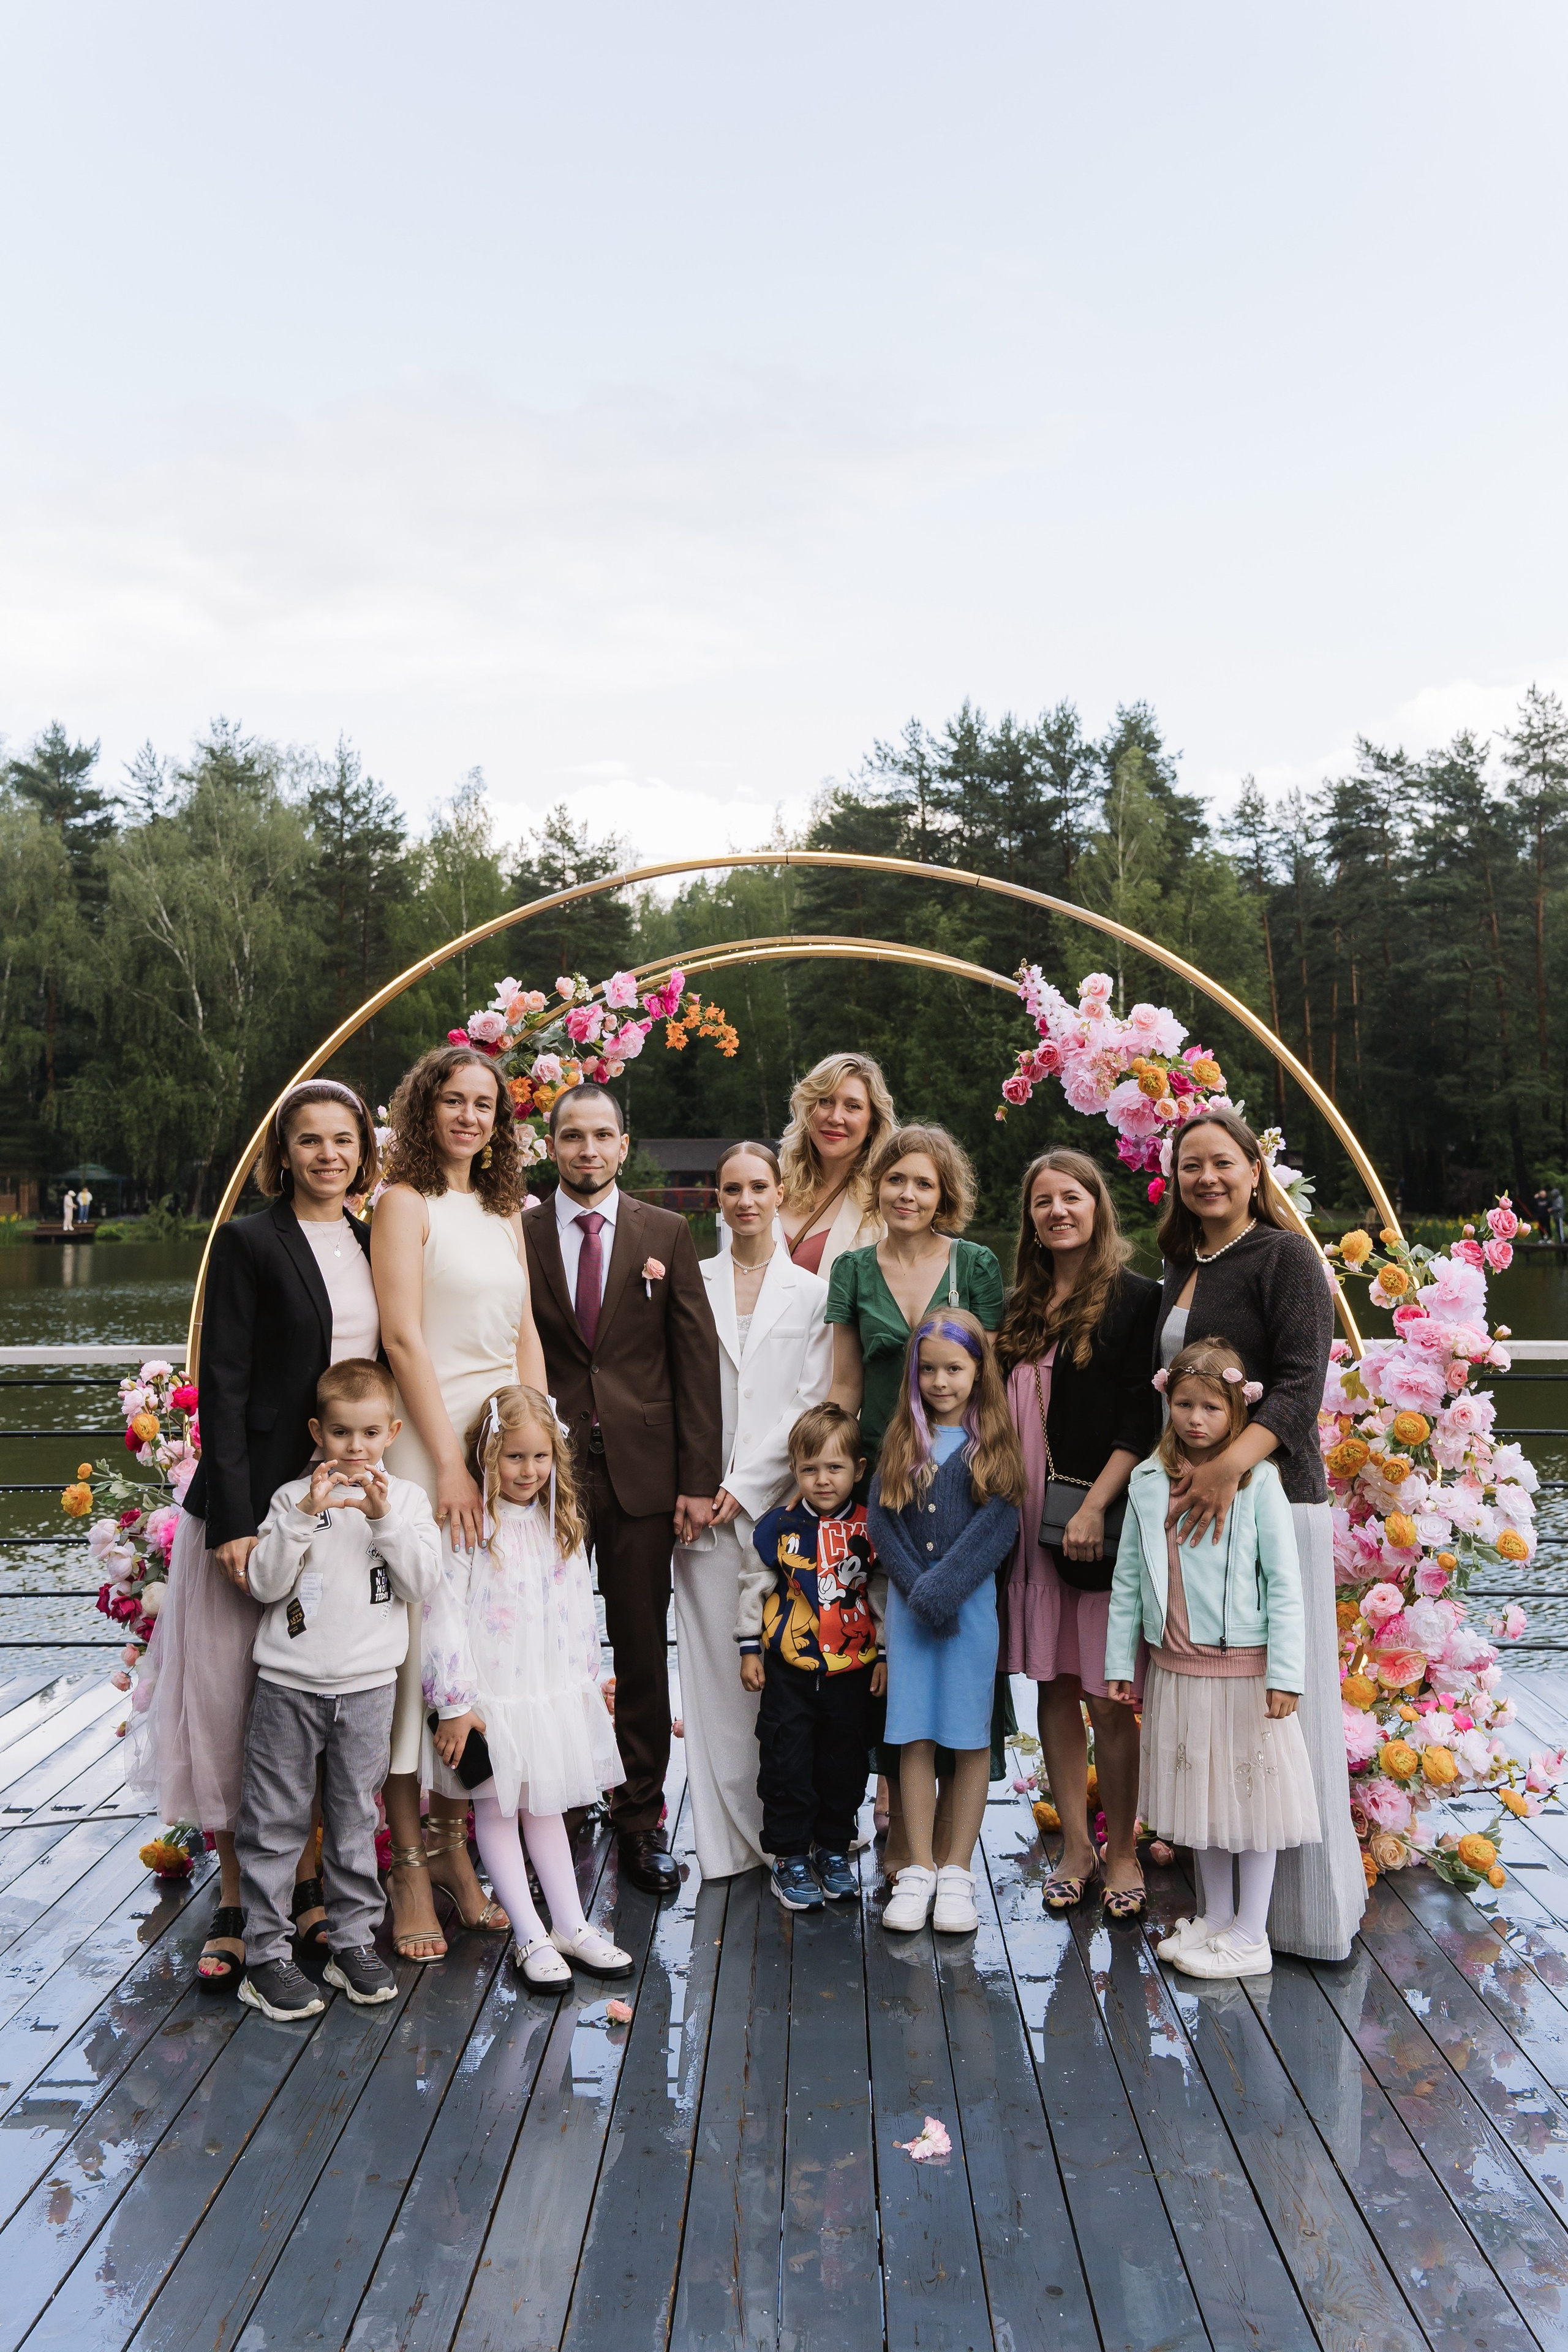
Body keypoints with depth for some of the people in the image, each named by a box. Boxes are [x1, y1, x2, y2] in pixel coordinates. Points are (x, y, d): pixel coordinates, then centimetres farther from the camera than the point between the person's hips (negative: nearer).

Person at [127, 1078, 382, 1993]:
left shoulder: (371, 1247, 11)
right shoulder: (250, 1243, -5)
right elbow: (225, 1387, -9)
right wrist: (233, 1519, -16)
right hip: (260, 1497, -5)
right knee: (239, 1700, 2)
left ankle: (307, 1887, 22)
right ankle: (236, 1906, 13)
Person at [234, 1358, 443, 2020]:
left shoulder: (407, 1498, 3)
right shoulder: (293, 1497, -1)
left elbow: (422, 1583, -6)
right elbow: (263, 1583, -10)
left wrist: (385, 1520, -17)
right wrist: (305, 1517, -20)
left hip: (367, 1687, 1)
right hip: (288, 1685, -1)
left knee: (354, 1821, 13)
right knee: (273, 1823, 3)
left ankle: (353, 1942, 24)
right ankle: (266, 1955, 13)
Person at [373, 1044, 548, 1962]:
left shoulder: (504, 1209, 16)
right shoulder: (406, 1202, -4)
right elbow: (405, 1338, -11)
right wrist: (451, 1463, -15)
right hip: (429, 1439, -6)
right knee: (419, 1637, -3)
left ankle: (452, 1844, 19)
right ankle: (411, 1867, 7)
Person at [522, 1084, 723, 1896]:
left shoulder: (667, 1234, 5)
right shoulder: (518, 1236, 3)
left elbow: (696, 1357, 3)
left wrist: (699, 1479, -3)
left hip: (641, 1469, 1)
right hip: (547, 1465, -1)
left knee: (642, 1650, 7)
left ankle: (640, 1821, 20)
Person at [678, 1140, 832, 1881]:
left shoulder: (812, 1291, 6)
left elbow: (810, 1404, 1)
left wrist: (746, 1485, -7)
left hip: (780, 1501, -1)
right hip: (701, 1504, 1)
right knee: (715, 1667, 2)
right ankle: (727, 1839, 11)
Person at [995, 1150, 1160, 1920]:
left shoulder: (1135, 1298, -3)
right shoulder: (1019, 1308, 13)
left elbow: (1143, 1418, -9)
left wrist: (1096, 1505, -16)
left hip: (1099, 1516, -5)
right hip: (1028, 1513, 5)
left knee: (1107, 1694, -2)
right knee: (1053, 1684, 10)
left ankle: (1121, 1850, 13)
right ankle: (1075, 1845, 20)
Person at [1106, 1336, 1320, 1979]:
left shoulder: (1257, 1480, -9)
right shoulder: (1148, 1479, 3)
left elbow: (1284, 1583, -9)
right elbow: (1129, 1577, 9)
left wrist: (1285, 1675, -12)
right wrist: (1119, 1662, 9)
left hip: (1245, 1667, -4)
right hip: (1176, 1668, 5)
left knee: (1249, 1793, 4)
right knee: (1198, 1793, 16)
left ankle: (1250, 1938, 18)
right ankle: (1214, 1917, 32)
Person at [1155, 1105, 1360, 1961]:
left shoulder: (1285, 1257, -6)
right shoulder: (1182, 1269, 16)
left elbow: (1302, 1384, -16)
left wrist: (1230, 1462, -28)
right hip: (1193, 1497, 7)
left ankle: (1309, 1912, 10)